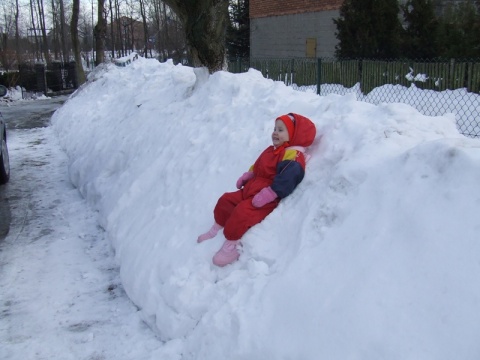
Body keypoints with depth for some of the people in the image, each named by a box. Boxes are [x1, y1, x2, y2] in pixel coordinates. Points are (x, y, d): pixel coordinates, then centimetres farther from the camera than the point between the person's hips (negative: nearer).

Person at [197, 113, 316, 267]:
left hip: (266, 199, -11)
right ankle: (216, 230, 26)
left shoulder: (293, 155, -16)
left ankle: (231, 247, -17)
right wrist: (247, 175, 15)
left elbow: (286, 179, -29)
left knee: (241, 212, -28)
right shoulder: (272, 150, 18)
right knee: (225, 200, 10)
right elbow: (257, 167, 31)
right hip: (251, 189, 11)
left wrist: (269, 194, -34)